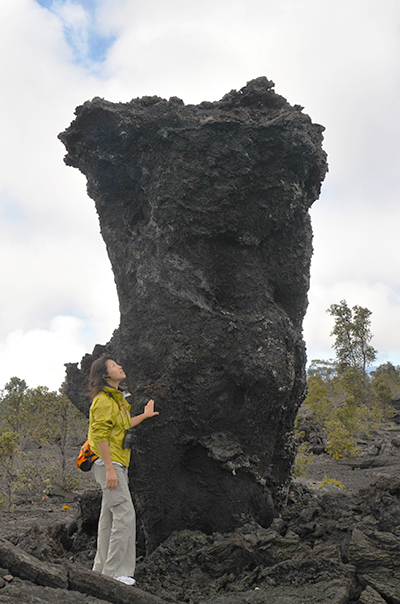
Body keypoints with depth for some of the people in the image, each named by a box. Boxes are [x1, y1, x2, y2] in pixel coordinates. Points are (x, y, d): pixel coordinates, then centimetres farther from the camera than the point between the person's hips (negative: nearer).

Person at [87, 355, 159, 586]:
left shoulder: (117, 398, 17)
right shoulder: (102, 400, -14)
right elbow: (100, 435, -19)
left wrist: (145, 415, 34)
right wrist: (109, 469, -23)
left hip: (118, 463, 10)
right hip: (108, 463, -10)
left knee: (110, 515, 12)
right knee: (125, 514, -12)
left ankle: (102, 567, 20)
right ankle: (115, 570, -8)